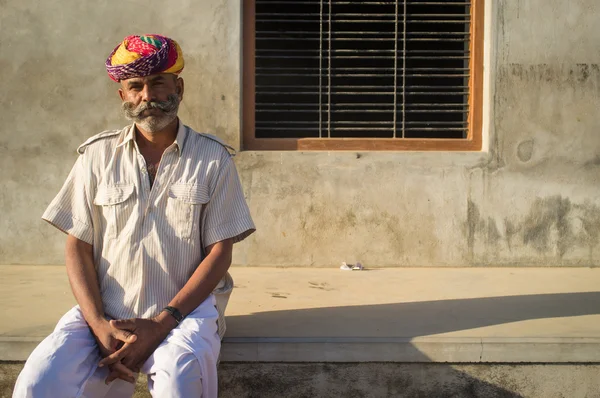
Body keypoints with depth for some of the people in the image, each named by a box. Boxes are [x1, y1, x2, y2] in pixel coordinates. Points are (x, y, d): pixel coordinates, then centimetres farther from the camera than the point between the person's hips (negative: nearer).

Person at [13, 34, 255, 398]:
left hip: (184, 306, -2)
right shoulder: (97, 154, 10)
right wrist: (99, 324, -10)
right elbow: (78, 247, 7)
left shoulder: (213, 158, 4)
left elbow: (219, 253, -1)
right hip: (105, 311, 2)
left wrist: (161, 324, -12)